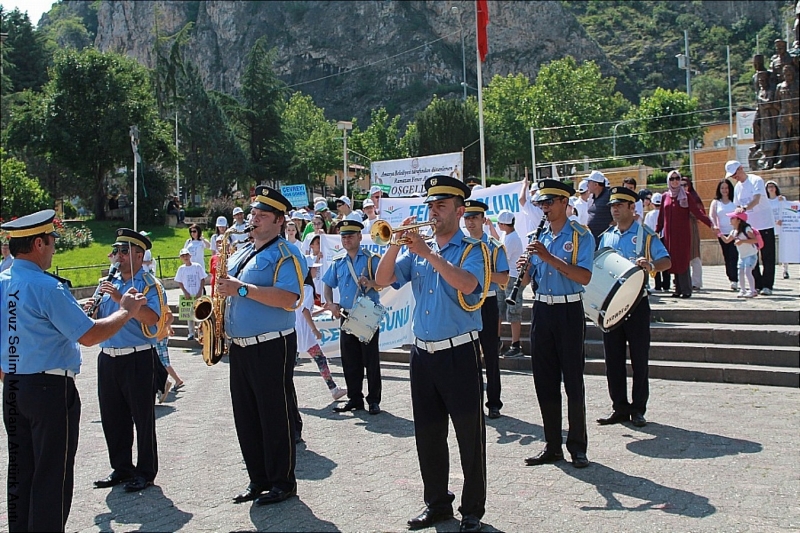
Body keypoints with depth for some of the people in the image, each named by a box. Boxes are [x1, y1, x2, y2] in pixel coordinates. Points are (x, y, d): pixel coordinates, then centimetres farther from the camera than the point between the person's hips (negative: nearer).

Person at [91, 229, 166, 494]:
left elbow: (152, 318, -23)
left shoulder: (149, 284, -6)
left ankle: (145, 471, 13)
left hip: (138, 359, -7)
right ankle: (121, 468, 27)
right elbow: (100, 319, 22)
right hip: (108, 359, 7)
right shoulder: (111, 283, 16)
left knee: (142, 417, 2)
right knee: (111, 417, 13)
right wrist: (93, 310, 0)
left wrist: (121, 298, -26)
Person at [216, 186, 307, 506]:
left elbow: (288, 299, -23)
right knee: (246, 417, 12)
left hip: (272, 346, -8)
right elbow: (228, 288, 27)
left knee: (276, 416, 0)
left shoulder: (285, 255, -9)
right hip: (239, 346, 8)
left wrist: (242, 289, -23)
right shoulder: (240, 253, 16)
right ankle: (258, 479, 24)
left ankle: (283, 482, 12)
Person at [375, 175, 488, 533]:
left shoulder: (472, 249, -3)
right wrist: (396, 244, -12)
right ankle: (437, 503, 27)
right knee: (427, 434, 13)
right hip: (423, 353, 5)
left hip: (460, 353, -5)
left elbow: (466, 283, -24)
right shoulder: (416, 248, 11)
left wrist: (428, 253, -25)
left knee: (470, 435, 2)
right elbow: (383, 280, 1)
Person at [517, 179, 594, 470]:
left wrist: (548, 257, -23)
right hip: (542, 310, 6)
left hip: (568, 311, -5)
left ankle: (578, 447, 10)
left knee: (573, 380, 0)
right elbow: (529, 278, 13)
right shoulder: (539, 237, 12)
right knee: (545, 381, 8)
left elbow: (584, 277, -18)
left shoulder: (580, 235, -5)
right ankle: (552, 446, 17)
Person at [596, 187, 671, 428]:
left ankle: (638, 409, 10)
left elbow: (666, 261, -11)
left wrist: (651, 266, -32)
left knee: (639, 358, 1)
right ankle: (619, 407, 15)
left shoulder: (646, 234, -2)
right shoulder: (606, 237, 13)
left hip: (636, 303, -5)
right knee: (613, 358, 6)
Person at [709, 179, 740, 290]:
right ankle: (733, 280, 13)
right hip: (723, 233, 3)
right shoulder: (716, 202, 12)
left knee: (733, 256, -13)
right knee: (727, 257, 5)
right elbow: (711, 215, 0)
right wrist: (715, 226, -18)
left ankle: (734, 280, -16)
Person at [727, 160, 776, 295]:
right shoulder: (737, 187, 10)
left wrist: (744, 208, -44)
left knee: (767, 257, -1)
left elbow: (756, 200, -27)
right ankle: (757, 285, 13)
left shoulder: (756, 180, -11)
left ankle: (767, 285, 2)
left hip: (765, 225, -6)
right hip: (748, 227, 7)